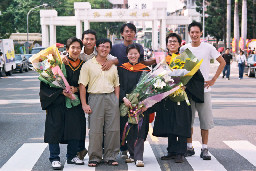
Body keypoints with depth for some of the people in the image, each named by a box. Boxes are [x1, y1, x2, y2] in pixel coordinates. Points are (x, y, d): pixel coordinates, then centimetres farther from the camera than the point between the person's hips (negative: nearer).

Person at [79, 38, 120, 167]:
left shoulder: (112, 66, 16)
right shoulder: (88, 65, 4)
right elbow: (82, 85, 0)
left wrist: (116, 101, 6)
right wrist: (84, 104, -7)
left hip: (111, 97, 3)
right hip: (95, 97, -3)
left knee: (113, 129, 1)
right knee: (95, 130, -4)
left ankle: (110, 157, 11)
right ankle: (94, 157, 6)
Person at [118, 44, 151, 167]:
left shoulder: (145, 69, 7)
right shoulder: (121, 69, 8)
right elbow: (119, 86, 1)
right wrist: (124, 99, -14)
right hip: (126, 103, 1)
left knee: (139, 131, -10)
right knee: (129, 131, 5)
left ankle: (138, 158, -11)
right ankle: (132, 155, 18)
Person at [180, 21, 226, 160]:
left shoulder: (208, 48, 0)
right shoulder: (183, 49, 5)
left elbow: (222, 62, 5)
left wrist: (213, 80, 0)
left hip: (204, 89, -2)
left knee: (205, 120, -2)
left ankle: (204, 149, 5)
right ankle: (189, 147, 15)